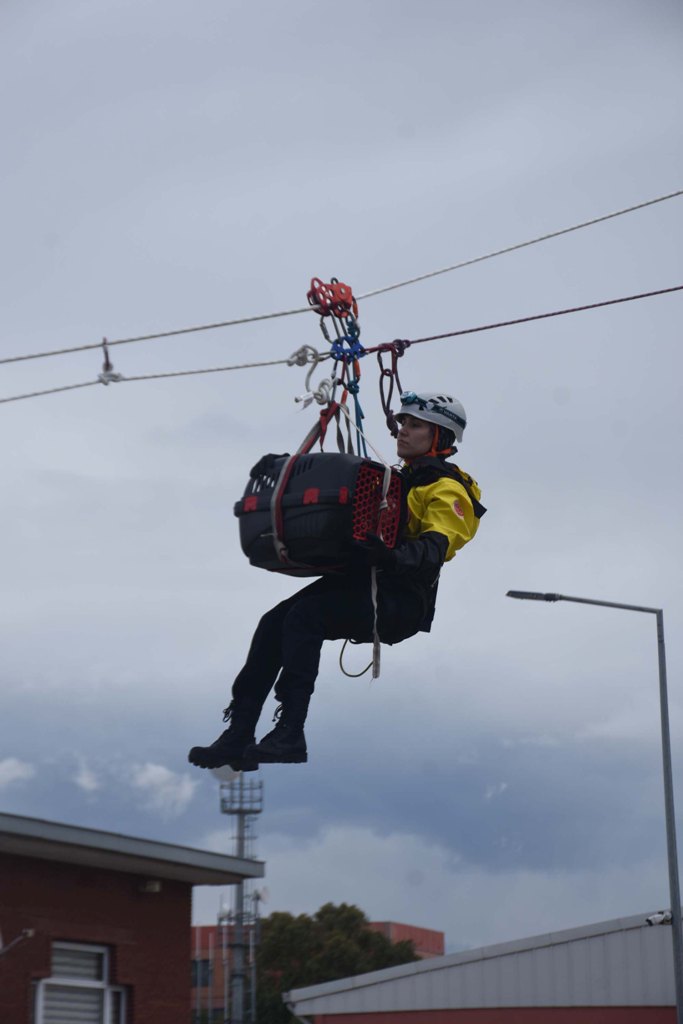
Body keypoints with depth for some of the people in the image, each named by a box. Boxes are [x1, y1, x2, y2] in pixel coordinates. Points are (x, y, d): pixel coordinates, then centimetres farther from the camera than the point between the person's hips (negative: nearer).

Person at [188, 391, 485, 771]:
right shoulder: (394, 481, 26)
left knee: (304, 616, -28)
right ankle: (239, 735, -14)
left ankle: (290, 735, -33)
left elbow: (434, 549, -20)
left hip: (400, 603, -8)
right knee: (273, 623, -10)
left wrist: (395, 557, -41)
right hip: (358, 584, 8)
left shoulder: (449, 491, -2)